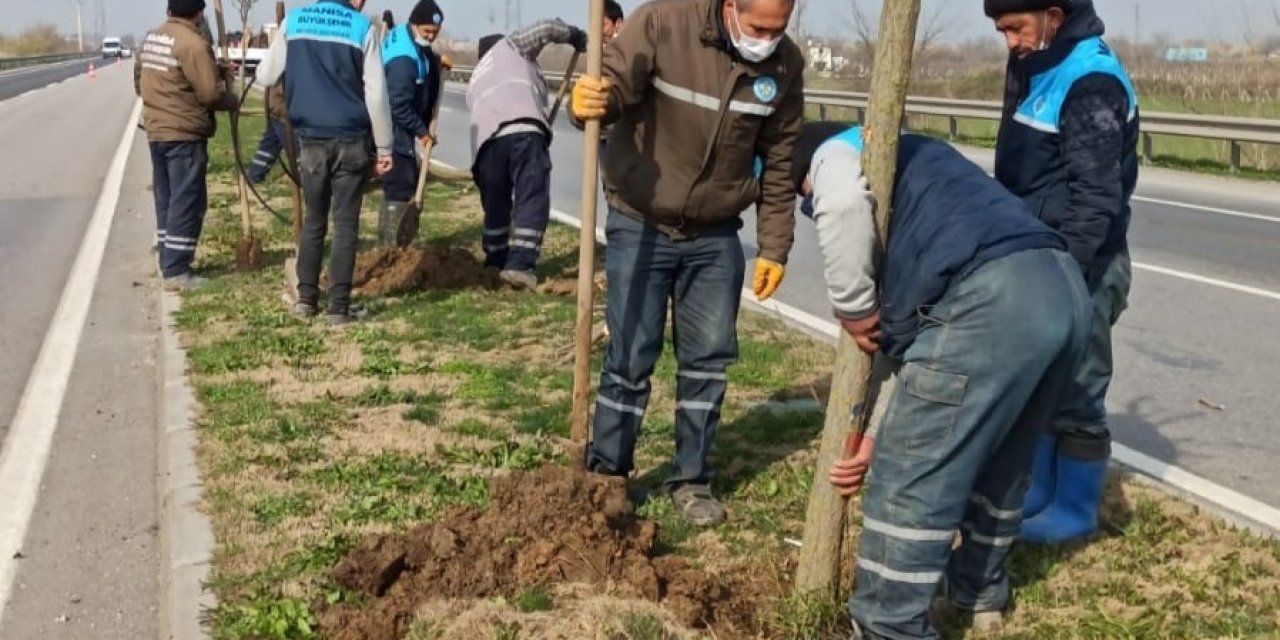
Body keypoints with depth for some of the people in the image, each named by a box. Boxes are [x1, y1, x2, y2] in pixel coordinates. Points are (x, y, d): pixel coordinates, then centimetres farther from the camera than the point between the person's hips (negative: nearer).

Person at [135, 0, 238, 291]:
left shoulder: (151, 38, 11)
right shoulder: (193, 43, -16)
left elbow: (139, 82, 19)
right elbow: (210, 93, -18)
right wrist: (232, 100, 0)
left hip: (156, 131, 9)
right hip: (184, 135, -9)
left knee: (166, 200, 15)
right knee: (186, 202, -4)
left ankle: (169, 264, 21)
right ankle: (177, 272, -4)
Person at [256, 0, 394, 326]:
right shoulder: (362, 27, -5)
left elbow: (265, 77, 8)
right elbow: (376, 94, -8)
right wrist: (384, 146, -1)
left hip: (310, 140, 3)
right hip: (351, 141, -3)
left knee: (313, 220, 16)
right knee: (346, 223, 3)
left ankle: (306, 298, 20)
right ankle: (339, 307, 2)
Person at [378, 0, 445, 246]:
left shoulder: (403, 37, 5)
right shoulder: (404, 59, -26)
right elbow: (399, 105, -27)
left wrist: (435, 61, 4)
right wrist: (421, 131, -15)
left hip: (400, 131, 11)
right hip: (395, 132, -11)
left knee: (402, 186, 16)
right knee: (401, 188, -9)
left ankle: (387, 243, 24)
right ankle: (391, 247, -6)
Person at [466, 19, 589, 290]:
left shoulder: (476, 81, 43)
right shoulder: (508, 45, 28)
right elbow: (546, 29, 15)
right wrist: (578, 37, 31)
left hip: (486, 136, 6)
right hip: (521, 126, -6)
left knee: (495, 202, 21)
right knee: (532, 197, -5)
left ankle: (496, 262, 31)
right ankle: (520, 264, -14)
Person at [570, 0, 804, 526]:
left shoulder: (785, 65, -7)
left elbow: (780, 162, 2)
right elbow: (615, 84, -18)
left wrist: (774, 248, 3)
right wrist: (591, 101, -43)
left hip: (715, 235, 4)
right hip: (640, 225, -3)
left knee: (709, 358, 8)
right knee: (630, 357, 1)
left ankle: (691, 479, 25)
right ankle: (605, 476, 18)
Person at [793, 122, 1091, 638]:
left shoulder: (837, 154, 16)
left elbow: (844, 204, -15)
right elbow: (913, 337, 30)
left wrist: (852, 308, 0)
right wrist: (884, 436, 26)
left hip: (993, 300, -10)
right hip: (1064, 291, 10)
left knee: (909, 483, 1)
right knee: (1000, 462, 28)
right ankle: (978, 592, 45)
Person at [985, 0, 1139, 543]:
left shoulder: (1093, 82, -17)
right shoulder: (1035, 70, 12)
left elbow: (1096, 196, -22)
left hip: (1080, 266, -9)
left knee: (1075, 392, 0)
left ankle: (1076, 510, 13)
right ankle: (1037, 493, 27)